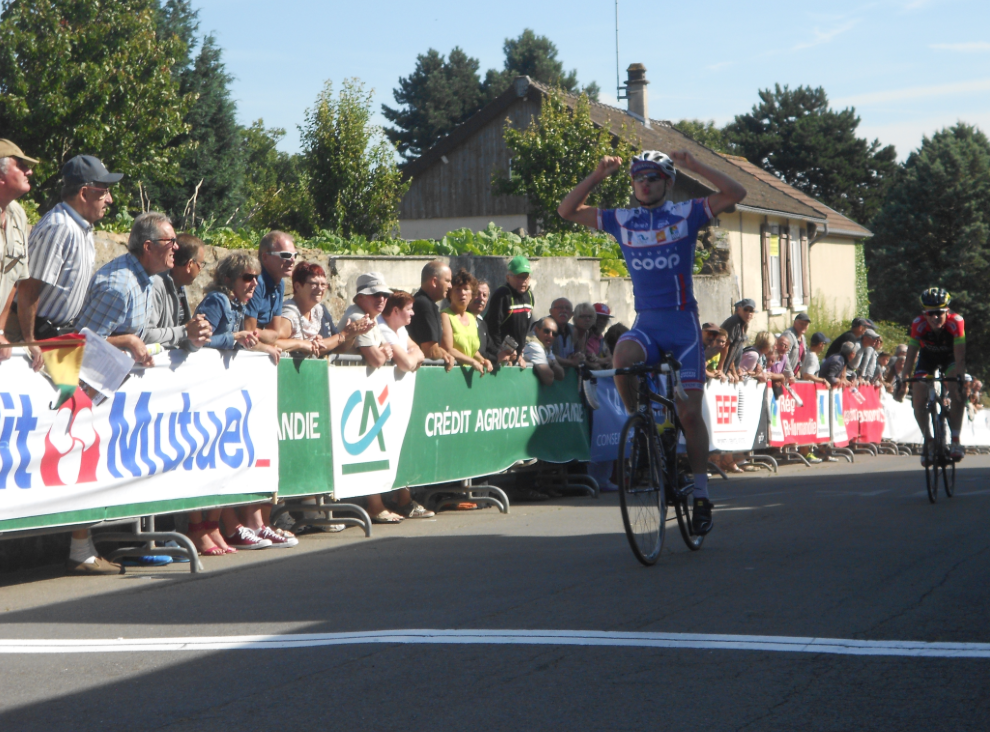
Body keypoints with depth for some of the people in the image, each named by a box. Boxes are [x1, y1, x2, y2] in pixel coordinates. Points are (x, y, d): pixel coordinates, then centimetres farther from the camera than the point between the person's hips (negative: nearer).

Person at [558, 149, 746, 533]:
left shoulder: (686, 214, 1)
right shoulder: (621, 220, 8)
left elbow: (736, 193, -8)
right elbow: (567, 210, 6)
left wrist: (694, 166, -16)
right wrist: (598, 175, -4)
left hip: (682, 322, -2)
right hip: (645, 322, 2)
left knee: (689, 412, -4)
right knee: (622, 357, -34)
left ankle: (701, 494, 8)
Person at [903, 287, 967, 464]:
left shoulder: (956, 322, -34)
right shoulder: (919, 324, -31)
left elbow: (960, 357, -35)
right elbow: (910, 356, -27)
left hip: (949, 357, -1)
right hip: (927, 357, 1)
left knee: (957, 391, -28)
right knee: (918, 399, -16)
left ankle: (955, 440, -20)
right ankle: (928, 441, 4)